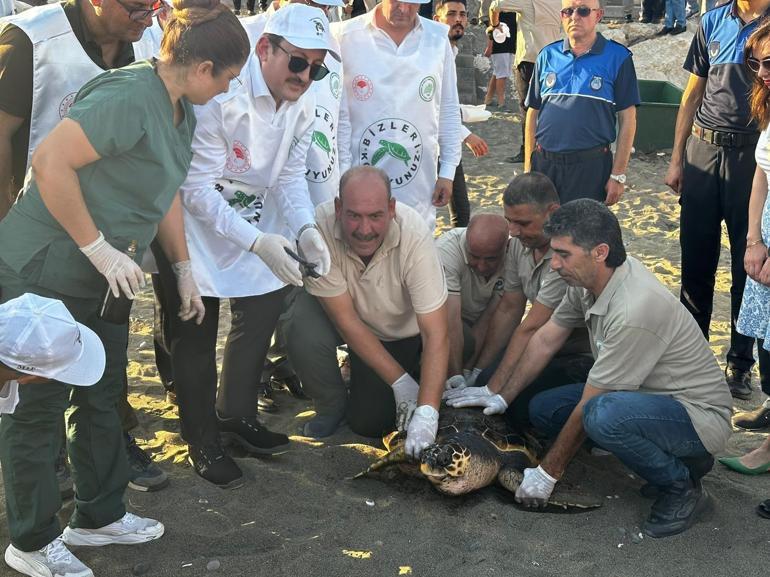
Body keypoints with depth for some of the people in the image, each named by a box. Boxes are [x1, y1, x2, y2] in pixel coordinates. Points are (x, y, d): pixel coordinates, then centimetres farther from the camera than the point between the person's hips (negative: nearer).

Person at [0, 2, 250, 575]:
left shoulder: (181, 113, 8)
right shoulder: (129, 97, -23)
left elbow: (166, 193, 17)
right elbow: (49, 162, -29)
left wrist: (184, 269, 16)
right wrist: (99, 248, -25)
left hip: (102, 280, 10)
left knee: (103, 396, 18)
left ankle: (99, 516, 35)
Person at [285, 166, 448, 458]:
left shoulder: (415, 236, -37)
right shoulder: (319, 228, -35)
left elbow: (436, 335, -37)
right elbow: (345, 319, -28)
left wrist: (427, 413, -46)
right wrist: (400, 381, -28)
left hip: (400, 326, 0)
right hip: (335, 308, 1)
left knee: (368, 422, -5)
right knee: (304, 336, -32)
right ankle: (330, 406, 0)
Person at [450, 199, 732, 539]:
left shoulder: (633, 310, -32)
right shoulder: (588, 278, -6)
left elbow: (588, 406, -24)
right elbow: (545, 340, 9)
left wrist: (548, 473, -14)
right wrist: (503, 398, 9)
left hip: (700, 415, -9)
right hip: (649, 394, 9)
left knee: (602, 415, -37)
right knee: (543, 408, 4)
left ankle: (680, 487, -8)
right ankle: (671, 458, 8)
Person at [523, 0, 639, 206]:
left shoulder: (617, 58, -2)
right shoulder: (547, 55, 8)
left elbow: (627, 119, -2)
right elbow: (532, 113, 11)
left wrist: (618, 175, -6)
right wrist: (528, 168, 7)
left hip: (591, 166, -3)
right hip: (544, 163, 3)